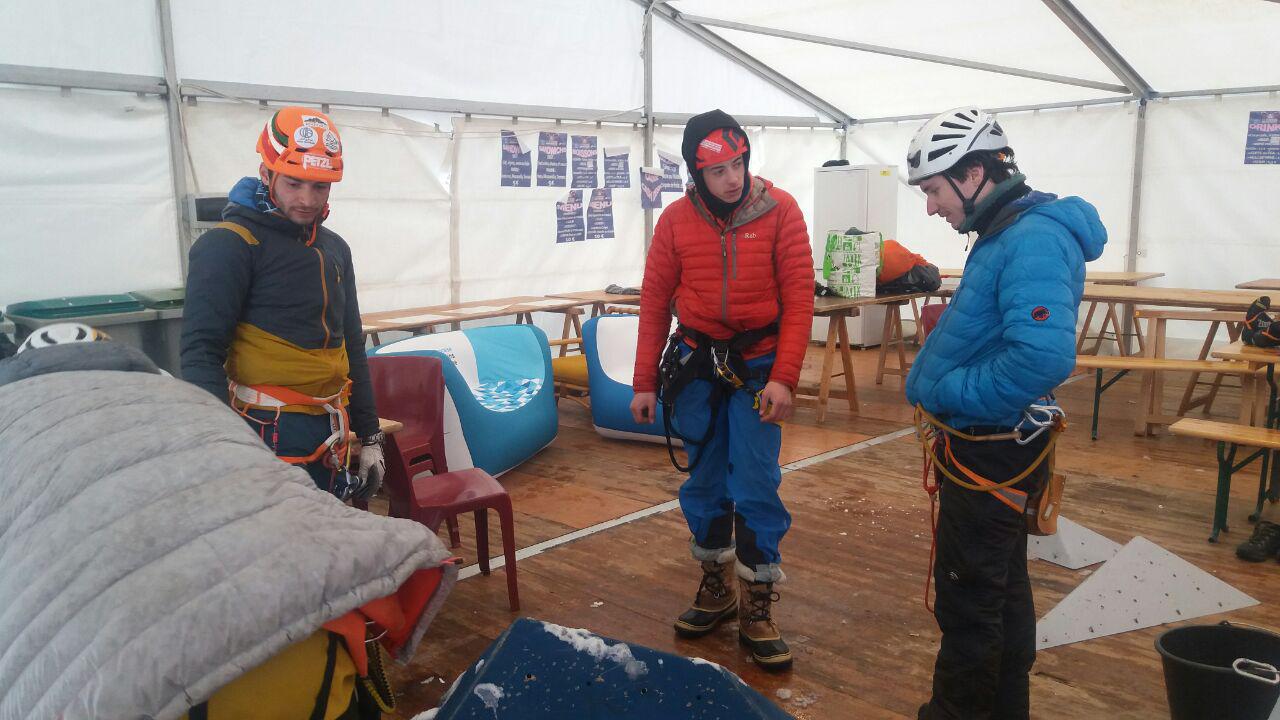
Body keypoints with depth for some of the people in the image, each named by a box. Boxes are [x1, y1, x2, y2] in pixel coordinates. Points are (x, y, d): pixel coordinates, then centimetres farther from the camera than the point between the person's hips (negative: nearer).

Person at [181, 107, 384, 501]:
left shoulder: (334, 249, 15)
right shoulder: (229, 245, -8)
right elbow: (201, 353, -14)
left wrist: (369, 437, 18)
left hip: (328, 439, 7)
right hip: (269, 439, -7)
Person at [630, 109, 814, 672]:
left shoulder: (780, 211, -8)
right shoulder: (676, 219, -2)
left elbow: (799, 299, -9)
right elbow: (654, 302, 3)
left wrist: (784, 378, -16)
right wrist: (644, 383, 3)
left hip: (757, 364, -2)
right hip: (695, 363, 2)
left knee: (756, 485, -4)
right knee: (704, 482, 11)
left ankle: (758, 607, 10)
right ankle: (716, 586, 29)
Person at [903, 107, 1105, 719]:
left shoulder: (1033, 239, -22)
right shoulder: (1005, 234, 10)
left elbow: (1044, 355, -34)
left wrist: (951, 395, -23)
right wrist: (938, 382, 6)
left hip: (990, 455, -10)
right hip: (993, 446, 10)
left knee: (968, 600, 2)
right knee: (1002, 589, 21)